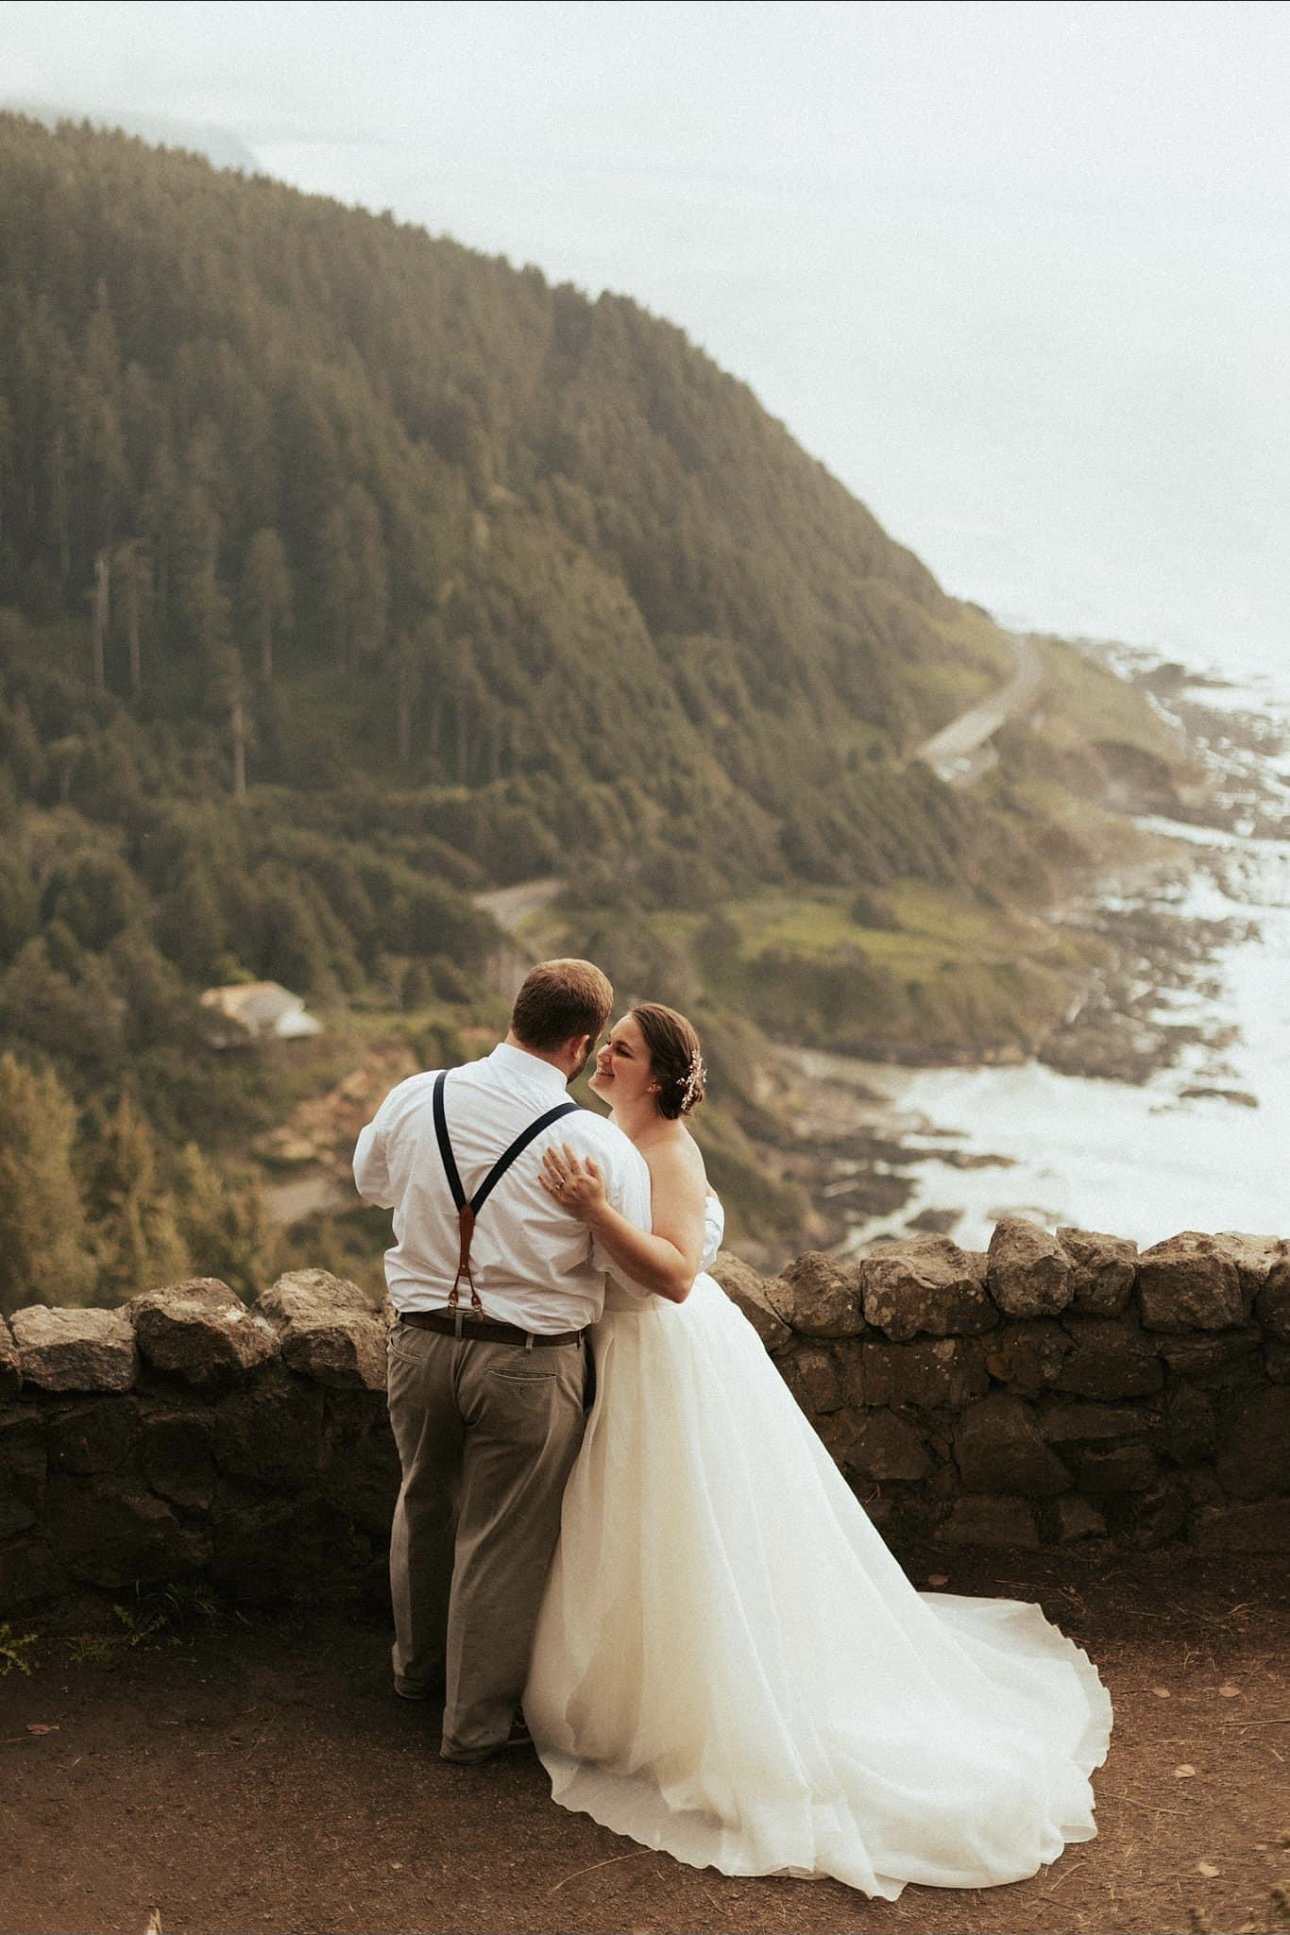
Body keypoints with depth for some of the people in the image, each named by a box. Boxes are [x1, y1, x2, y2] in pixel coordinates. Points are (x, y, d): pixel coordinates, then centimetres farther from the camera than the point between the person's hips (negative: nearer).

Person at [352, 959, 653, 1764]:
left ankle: (420, 1665, 50)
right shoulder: (600, 1145, -19)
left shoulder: (414, 1099, -6)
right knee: (502, 1541, 13)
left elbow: (371, 1180, 14)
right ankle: (479, 1721, 30)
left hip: (421, 1343, 5)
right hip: (528, 1363, -4)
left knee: (426, 1508, 26)